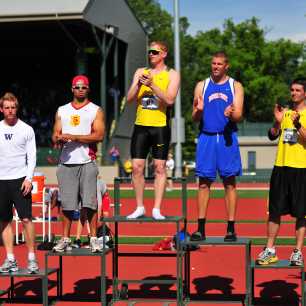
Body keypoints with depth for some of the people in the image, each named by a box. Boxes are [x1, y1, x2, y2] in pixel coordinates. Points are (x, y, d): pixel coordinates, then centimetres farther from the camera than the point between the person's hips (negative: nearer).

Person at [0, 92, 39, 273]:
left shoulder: (26, 129, 1)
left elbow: (32, 156, -1)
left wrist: (29, 178, -12)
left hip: (20, 179, -3)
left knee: (26, 219, -10)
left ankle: (32, 258, -3)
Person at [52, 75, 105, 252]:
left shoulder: (96, 111, 5)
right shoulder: (62, 111, 17)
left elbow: (99, 135, -8)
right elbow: (55, 136, 14)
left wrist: (73, 137, -13)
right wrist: (58, 139, -10)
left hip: (87, 162, -3)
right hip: (66, 162, 3)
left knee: (90, 202, -7)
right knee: (67, 204, 4)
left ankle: (94, 238, -2)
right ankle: (65, 239, 11)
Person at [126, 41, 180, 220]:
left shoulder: (172, 74, 2)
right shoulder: (141, 72, 14)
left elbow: (170, 100, -12)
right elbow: (129, 99, 7)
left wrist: (152, 85, -20)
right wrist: (138, 84, -10)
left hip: (160, 126, -3)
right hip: (141, 125, 4)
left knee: (160, 167, -1)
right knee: (137, 167, 1)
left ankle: (157, 209, 2)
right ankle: (140, 207, 12)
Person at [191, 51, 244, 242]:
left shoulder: (236, 86, 8)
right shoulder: (202, 86, 12)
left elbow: (239, 115, -1)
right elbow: (195, 118, 9)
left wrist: (231, 114, -23)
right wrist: (198, 111, -14)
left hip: (227, 138, -1)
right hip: (206, 137, 1)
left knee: (230, 182, 0)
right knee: (204, 182, 0)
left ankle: (231, 228, 5)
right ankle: (201, 228, 4)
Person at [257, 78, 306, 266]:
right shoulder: (285, 112, 13)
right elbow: (272, 136, 8)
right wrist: (277, 122, -7)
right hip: (281, 166, 4)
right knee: (275, 210, 5)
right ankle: (270, 250, 12)